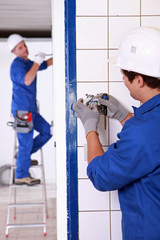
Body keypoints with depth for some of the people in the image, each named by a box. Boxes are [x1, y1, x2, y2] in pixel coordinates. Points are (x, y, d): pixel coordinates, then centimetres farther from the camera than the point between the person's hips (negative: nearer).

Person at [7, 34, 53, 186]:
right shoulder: (16, 65, -13)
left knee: (47, 131, 13)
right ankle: (21, 176, 12)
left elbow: (47, 64, 28)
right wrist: (37, 62, -25)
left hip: (30, 110, 9)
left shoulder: (28, 63, 14)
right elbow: (27, 81, -31)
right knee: (26, 143, -2)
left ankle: (23, 155, 23)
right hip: (22, 111, -9)